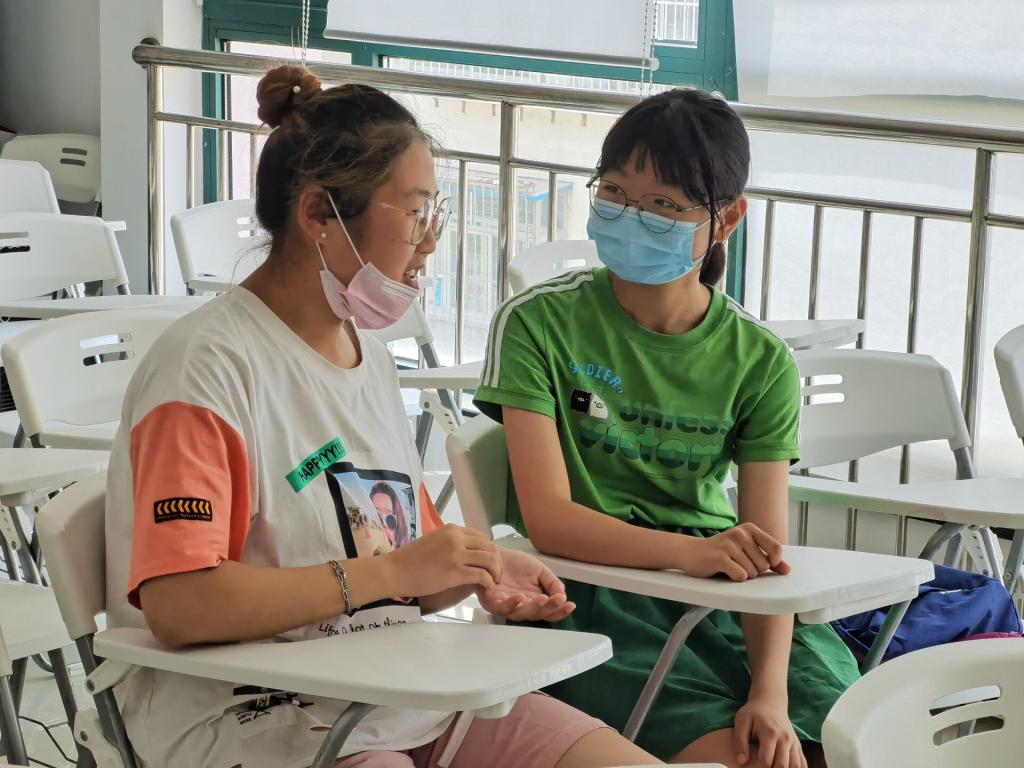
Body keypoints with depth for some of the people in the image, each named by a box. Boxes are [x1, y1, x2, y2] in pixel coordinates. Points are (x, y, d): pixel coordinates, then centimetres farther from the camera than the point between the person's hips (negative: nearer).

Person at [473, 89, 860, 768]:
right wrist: (689, 551, -30)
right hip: (587, 587, -3)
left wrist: (771, 692, -22)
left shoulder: (759, 361, 3)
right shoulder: (539, 323, -4)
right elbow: (549, 519, -13)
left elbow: (766, 554, -5)